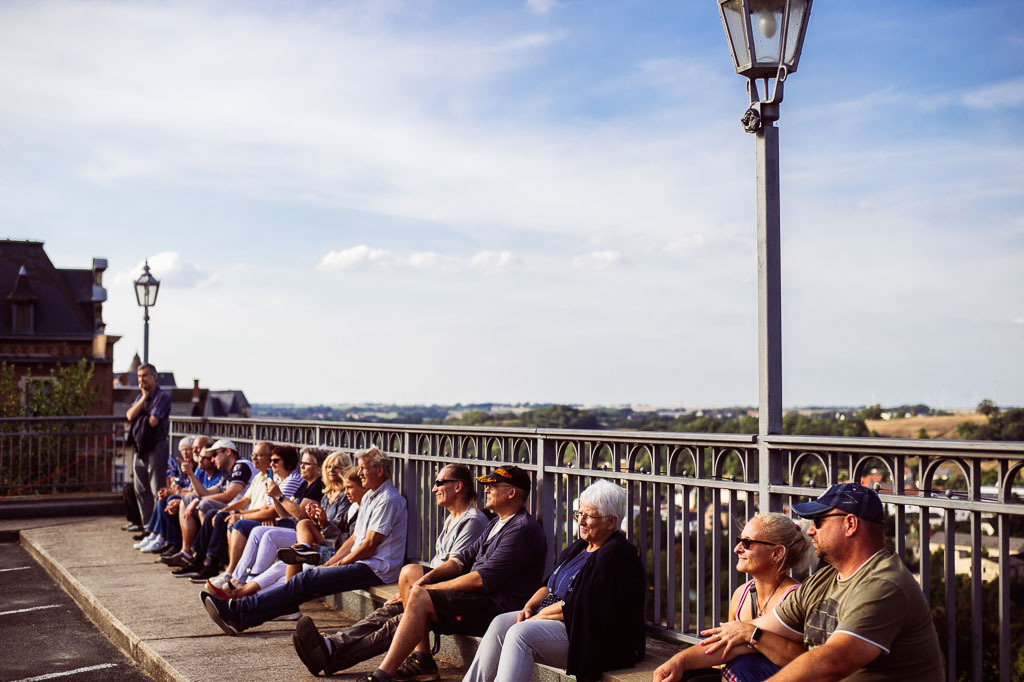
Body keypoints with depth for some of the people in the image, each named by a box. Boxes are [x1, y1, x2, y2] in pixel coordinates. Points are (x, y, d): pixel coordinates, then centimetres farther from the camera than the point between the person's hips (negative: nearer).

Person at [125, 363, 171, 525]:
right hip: (140, 448, 9)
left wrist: (140, 418, 3)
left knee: (158, 491, -7)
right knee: (141, 491, 12)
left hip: (155, 447, -8)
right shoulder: (140, 397, 17)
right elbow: (130, 415, 1)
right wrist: (143, 397, -5)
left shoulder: (163, 396, -8)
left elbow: (153, 421, -17)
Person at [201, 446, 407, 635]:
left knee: (307, 580, -19)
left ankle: (238, 608, -23)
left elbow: (369, 546, -15)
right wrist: (328, 564, 8)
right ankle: (240, 618, -17)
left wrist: (337, 565, -7)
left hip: (375, 569, -9)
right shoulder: (369, 497, 21)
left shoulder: (389, 500, -12)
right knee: (304, 582, -7)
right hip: (360, 563, 9)